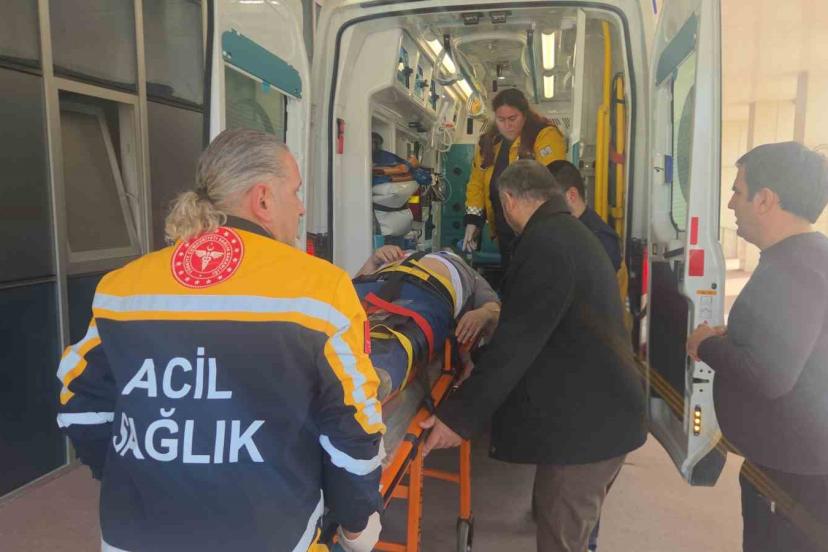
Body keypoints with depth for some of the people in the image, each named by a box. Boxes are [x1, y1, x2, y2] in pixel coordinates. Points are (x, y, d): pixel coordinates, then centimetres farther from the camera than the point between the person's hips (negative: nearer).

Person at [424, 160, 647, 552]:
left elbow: (518, 342, -23)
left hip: (585, 422, -10)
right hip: (600, 411, 10)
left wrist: (460, 416, -18)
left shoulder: (545, 243, -19)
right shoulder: (573, 233, 14)